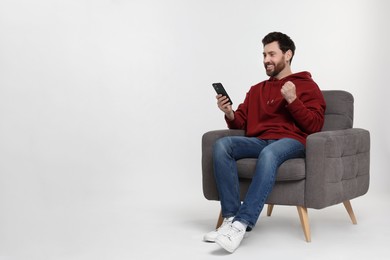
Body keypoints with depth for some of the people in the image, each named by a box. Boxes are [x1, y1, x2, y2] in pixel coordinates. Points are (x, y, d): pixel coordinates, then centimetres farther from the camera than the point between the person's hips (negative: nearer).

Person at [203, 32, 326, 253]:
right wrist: (229, 113, -2)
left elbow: (314, 126, 0)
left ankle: (242, 224, -44)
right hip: (258, 141, 5)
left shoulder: (307, 86, 11)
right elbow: (240, 123, 20)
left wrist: (293, 100, -12)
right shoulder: (256, 90, 26)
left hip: (291, 142, -5)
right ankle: (231, 217, -30)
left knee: (269, 153, -40)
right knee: (222, 145, -26)